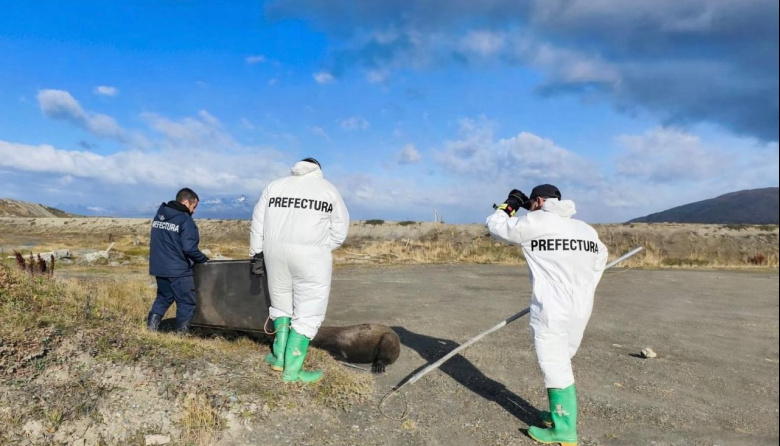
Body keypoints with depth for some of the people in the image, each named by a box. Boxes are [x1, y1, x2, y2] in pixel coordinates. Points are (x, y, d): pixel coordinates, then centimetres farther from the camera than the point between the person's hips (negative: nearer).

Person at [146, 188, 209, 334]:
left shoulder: (159, 216, 10)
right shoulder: (185, 220, -16)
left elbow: (159, 242, 18)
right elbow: (189, 249, -22)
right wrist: (203, 259, -6)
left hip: (159, 267, 8)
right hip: (178, 270, -8)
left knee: (163, 297, 24)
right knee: (186, 303, 4)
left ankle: (151, 326, 20)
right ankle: (182, 333, 8)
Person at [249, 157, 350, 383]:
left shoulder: (275, 185, 15)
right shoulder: (328, 188, 8)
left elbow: (258, 223, 12)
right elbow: (339, 230, 4)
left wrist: (257, 254, 17)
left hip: (276, 251, 4)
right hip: (311, 255, -3)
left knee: (281, 304, 21)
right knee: (307, 313, 4)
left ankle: (280, 357, 22)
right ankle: (293, 369, 5)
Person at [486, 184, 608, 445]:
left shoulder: (535, 223, -6)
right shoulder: (587, 230, 12)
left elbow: (495, 226, 4)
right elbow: (600, 258, 26)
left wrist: (510, 205, 20)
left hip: (552, 310, -7)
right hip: (581, 308, 7)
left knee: (555, 368, 1)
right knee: (560, 363, 19)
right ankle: (561, 414, 29)